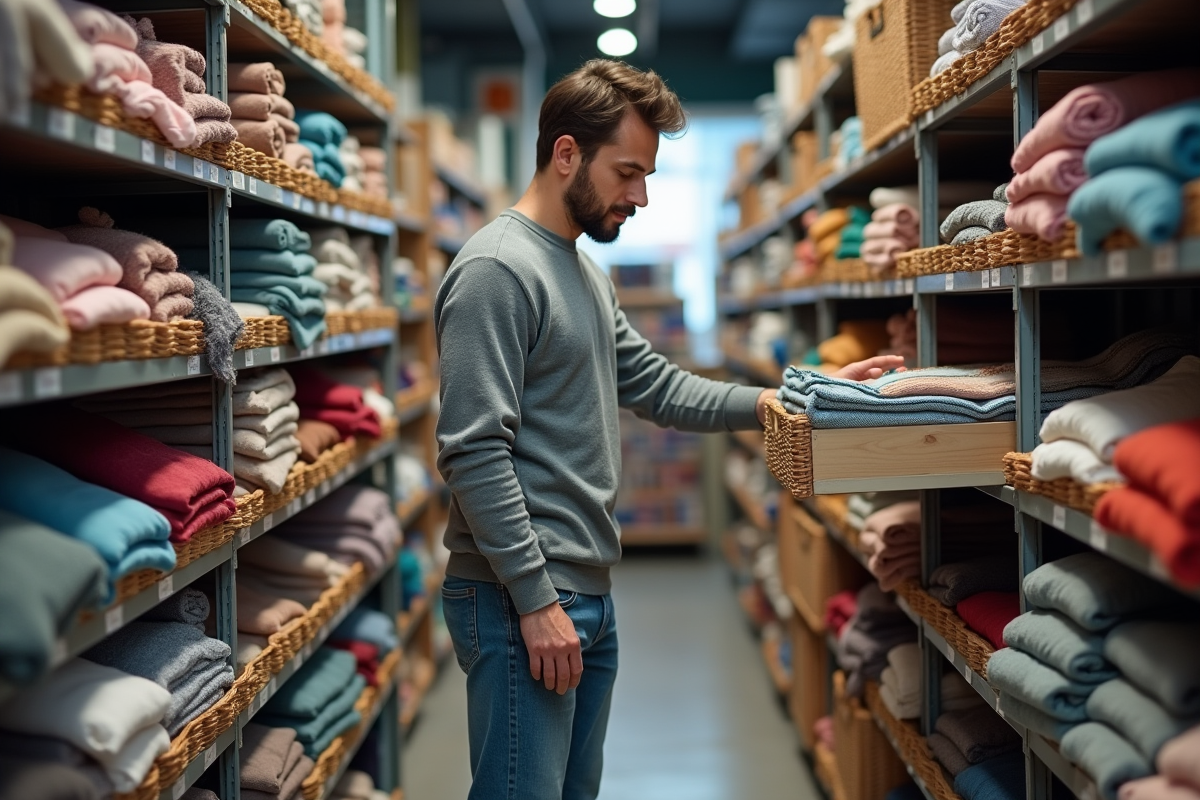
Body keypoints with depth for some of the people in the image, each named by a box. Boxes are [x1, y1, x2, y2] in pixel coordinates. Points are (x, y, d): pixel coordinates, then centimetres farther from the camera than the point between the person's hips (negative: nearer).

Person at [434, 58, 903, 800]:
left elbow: (658, 387, 17)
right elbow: (476, 454, -21)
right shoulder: (497, 271, -15)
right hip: (524, 601, -9)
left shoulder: (588, 273, 15)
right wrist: (535, 600, -20)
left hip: (590, 595, 10)